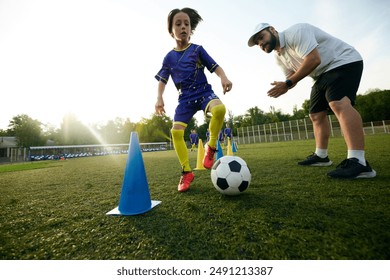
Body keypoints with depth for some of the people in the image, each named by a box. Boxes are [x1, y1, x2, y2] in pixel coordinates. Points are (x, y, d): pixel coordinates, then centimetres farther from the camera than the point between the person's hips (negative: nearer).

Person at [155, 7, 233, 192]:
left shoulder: (197, 49, 7)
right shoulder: (169, 57, 11)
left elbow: (214, 66, 1)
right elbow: (162, 80, 11)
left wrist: (223, 78, -19)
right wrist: (159, 98, -5)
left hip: (204, 92, -1)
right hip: (185, 98, 2)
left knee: (220, 108, -35)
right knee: (176, 131, -16)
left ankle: (211, 146, -12)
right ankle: (187, 172, -2)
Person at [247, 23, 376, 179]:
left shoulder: (295, 32, -19)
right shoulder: (278, 56, 9)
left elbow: (314, 59, -30)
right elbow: (292, 77, 9)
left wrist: (287, 83, -28)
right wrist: (284, 86, -15)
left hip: (343, 62, -9)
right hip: (322, 74, 9)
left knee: (338, 103, -32)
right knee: (316, 115, 7)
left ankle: (358, 162, -36)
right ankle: (321, 156, 16)